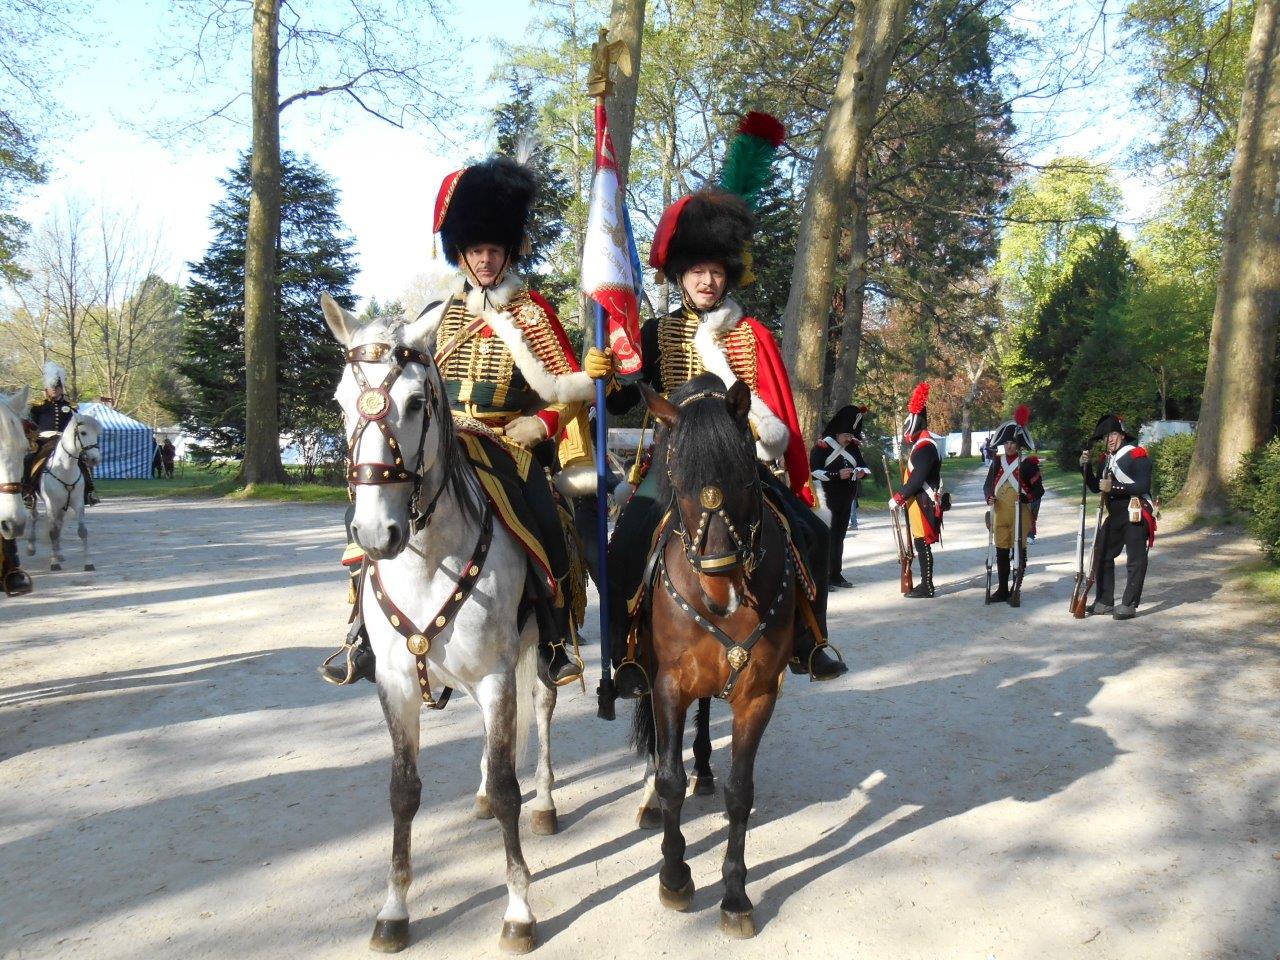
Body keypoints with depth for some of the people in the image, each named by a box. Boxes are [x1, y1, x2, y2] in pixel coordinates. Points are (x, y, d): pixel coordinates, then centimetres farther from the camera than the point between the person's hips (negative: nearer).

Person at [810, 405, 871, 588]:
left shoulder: (853, 447, 11)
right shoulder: (822, 446, -10)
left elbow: (864, 465, 19)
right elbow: (814, 471, -14)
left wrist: (862, 472, -5)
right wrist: (837, 475, -22)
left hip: (846, 501, 7)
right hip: (828, 501, -7)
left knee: (839, 536, 13)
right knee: (827, 537, -10)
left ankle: (836, 575, 20)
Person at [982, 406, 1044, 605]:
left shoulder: (1028, 462, -4)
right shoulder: (997, 461, 8)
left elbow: (1039, 490, -4)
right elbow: (988, 484, 13)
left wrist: (1025, 497, -22)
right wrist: (989, 497, -7)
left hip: (1020, 515, -4)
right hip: (1000, 514, 4)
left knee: (1019, 552, 0)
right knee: (1001, 552, 9)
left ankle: (1016, 592, 7)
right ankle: (1003, 590, 19)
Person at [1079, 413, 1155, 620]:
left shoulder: (1137, 455, -11)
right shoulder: (1105, 459, 12)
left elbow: (1142, 486, -20)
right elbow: (1096, 487, 15)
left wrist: (1113, 487, -23)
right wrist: (1086, 467, 1)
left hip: (1135, 515, -9)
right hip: (1114, 515, 9)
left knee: (1135, 560, -2)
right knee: (1102, 556, 12)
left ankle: (1129, 605, 3)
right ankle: (1104, 602, 21)